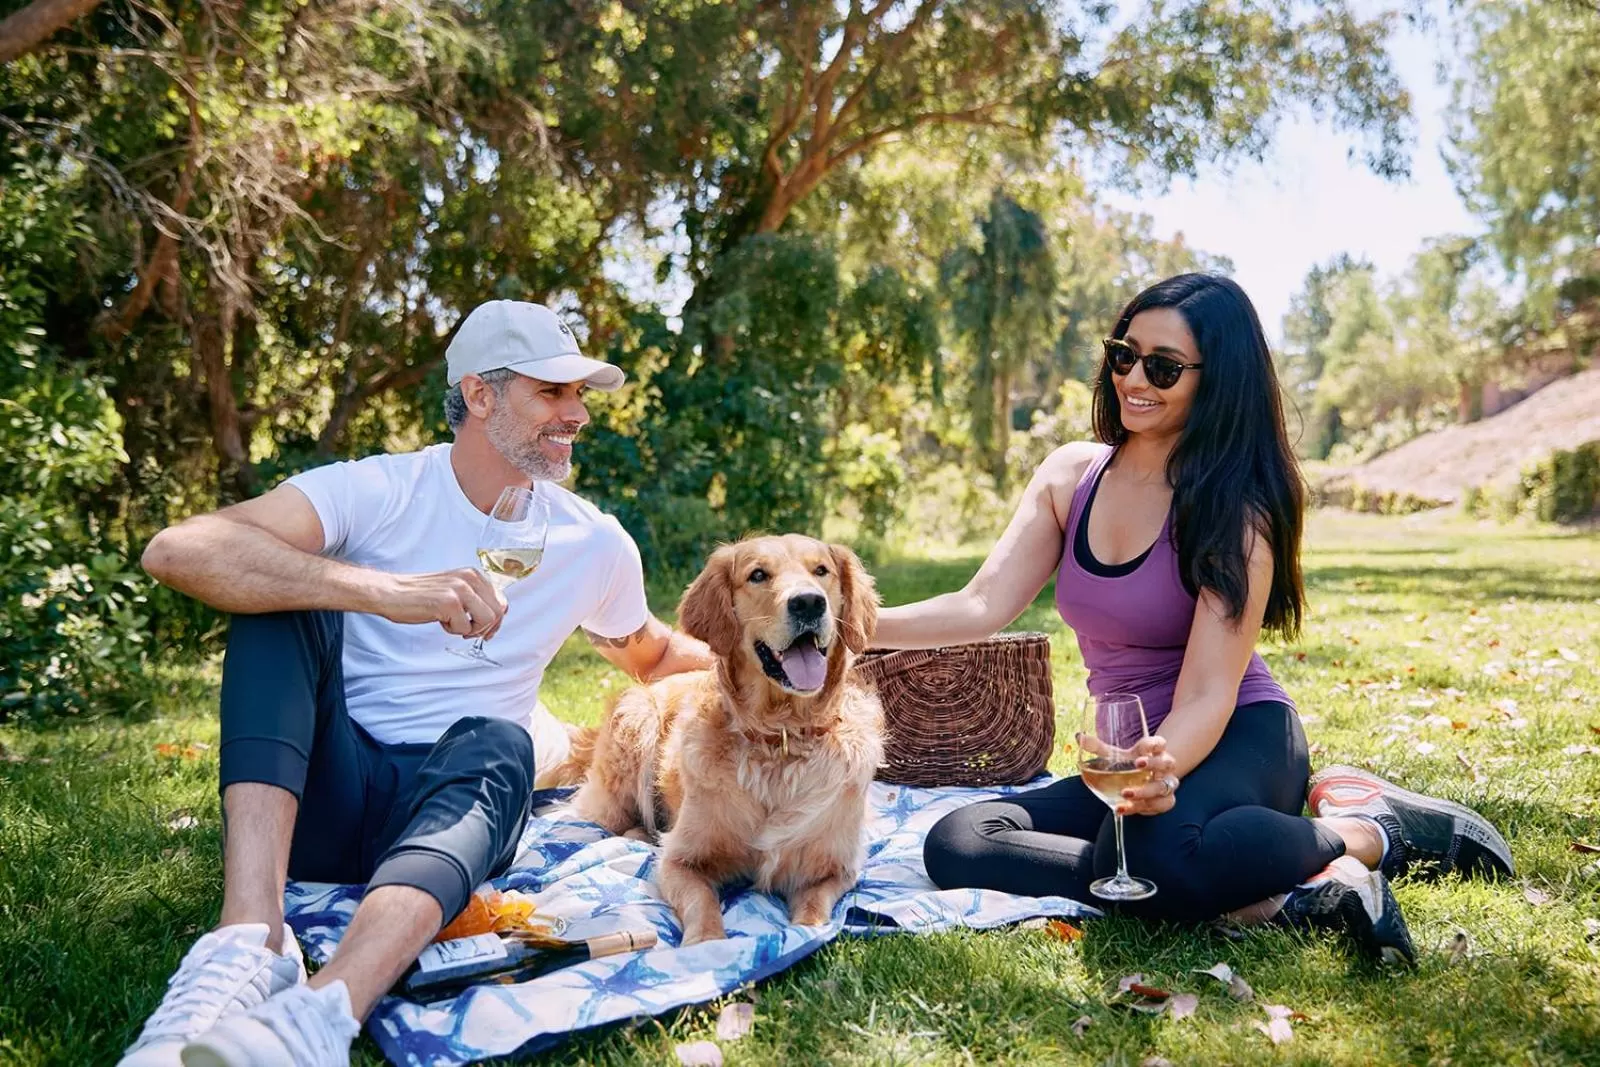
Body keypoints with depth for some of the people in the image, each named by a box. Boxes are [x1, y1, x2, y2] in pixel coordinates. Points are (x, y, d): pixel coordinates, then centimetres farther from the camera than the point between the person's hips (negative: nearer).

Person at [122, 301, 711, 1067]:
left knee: (498, 743, -32)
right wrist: (385, 591, -36)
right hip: (318, 796, -1)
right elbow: (175, 552, -25)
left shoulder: (596, 545, 4)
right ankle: (251, 941, -40)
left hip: (457, 801, 1)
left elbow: (651, 656, 25)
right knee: (284, 597, -24)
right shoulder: (375, 492, -8)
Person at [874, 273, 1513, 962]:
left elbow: (1207, 693, -20)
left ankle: (1373, 829, -11)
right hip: (1136, 757, 6)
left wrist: (1165, 770, -41)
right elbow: (984, 606, -8)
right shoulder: (1070, 475, 1)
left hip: (1240, 742, -6)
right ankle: (1267, 899, -25)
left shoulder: (1235, 511, -13)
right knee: (957, 844, -21)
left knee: (1157, 849, -41)